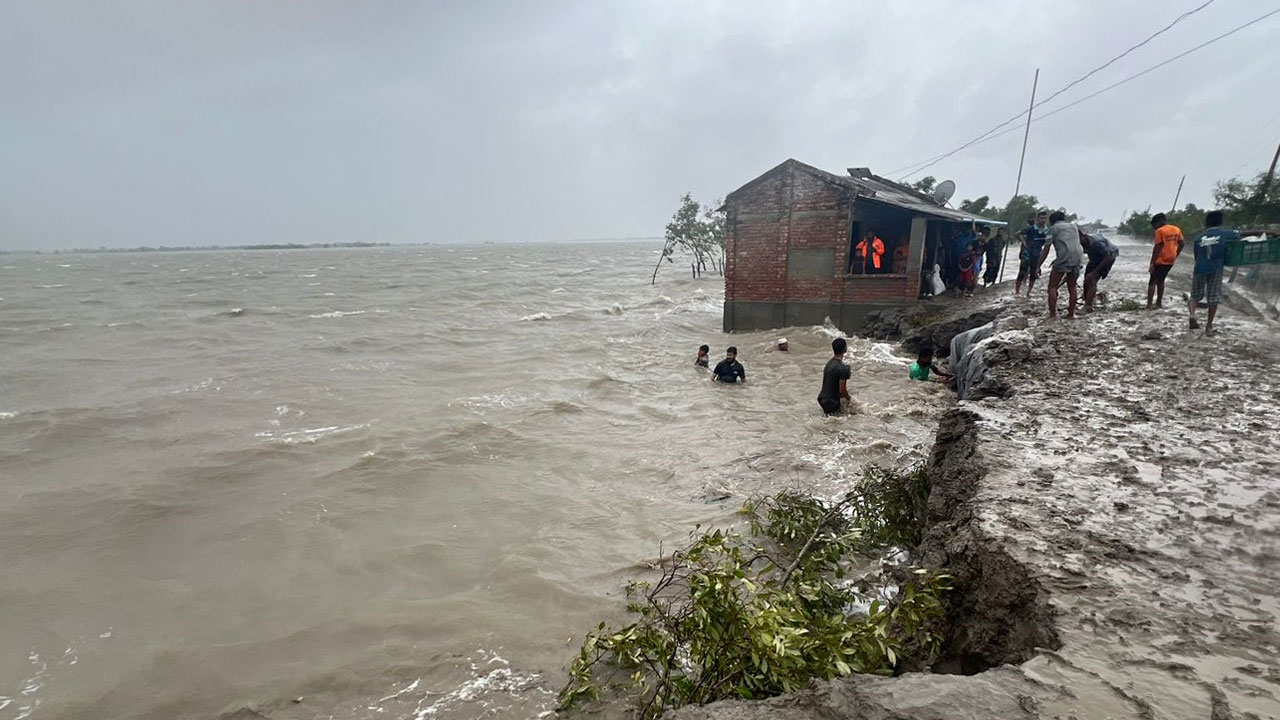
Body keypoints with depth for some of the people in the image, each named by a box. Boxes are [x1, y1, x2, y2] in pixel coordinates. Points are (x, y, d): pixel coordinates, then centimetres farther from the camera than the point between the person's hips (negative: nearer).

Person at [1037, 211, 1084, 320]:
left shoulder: (1054, 228, 11)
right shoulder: (1073, 227, 27)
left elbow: (1046, 250, 4)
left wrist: (1038, 266, 6)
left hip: (1064, 259, -6)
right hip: (1078, 258, 6)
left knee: (1052, 287, 3)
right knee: (1072, 286, 19)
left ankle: (1052, 315, -1)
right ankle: (1071, 314, 22)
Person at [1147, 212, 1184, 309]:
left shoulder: (1160, 231, -12)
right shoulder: (1177, 229, 9)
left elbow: (1157, 248, -15)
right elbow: (1181, 244, 11)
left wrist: (1152, 263, -14)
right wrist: (1175, 256, 20)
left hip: (1161, 261, -7)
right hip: (1171, 261, 7)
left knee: (1152, 282, -3)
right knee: (1161, 280, 20)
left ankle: (1149, 305, -10)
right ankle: (1159, 303, 22)